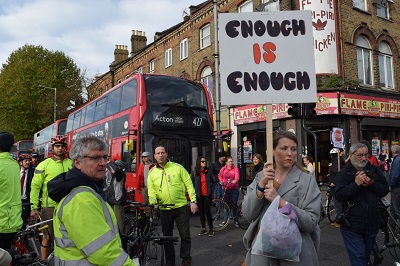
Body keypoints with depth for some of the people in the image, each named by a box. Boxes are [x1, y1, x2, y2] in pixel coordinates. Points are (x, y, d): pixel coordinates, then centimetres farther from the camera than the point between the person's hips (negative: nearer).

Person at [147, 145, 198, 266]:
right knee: (167, 236, 12)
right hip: (164, 210, 2)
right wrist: (153, 204, -16)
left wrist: (193, 201, -8)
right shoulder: (152, 173, 3)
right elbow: (151, 191, 1)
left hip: (181, 206, -2)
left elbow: (189, 184, -3)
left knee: (185, 235, 5)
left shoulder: (177, 167, -4)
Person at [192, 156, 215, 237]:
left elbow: (213, 182, 10)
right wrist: (195, 191, 5)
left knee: (207, 211, -5)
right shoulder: (195, 173, -1)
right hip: (199, 196, 2)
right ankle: (203, 228, 20)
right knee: (201, 212, 8)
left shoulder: (208, 172, 0)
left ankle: (211, 229, 8)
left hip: (207, 195, -1)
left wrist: (211, 190, 4)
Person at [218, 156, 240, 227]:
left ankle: (235, 221, 18)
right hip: (226, 189, 1)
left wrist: (235, 180, -36)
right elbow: (220, 176, 10)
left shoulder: (235, 168, -1)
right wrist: (222, 182, -8)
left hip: (234, 189, -1)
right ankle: (225, 220, 15)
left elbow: (237, 175, -15)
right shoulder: (223, 169, 6)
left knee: (234, 205, 6)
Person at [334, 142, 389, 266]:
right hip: (352, 226, -4)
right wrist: (356, 184, -24)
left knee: (366, 255, 22)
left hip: (372, 224, 5)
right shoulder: (344, 173, -8)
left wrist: (372, 184, -16)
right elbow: (339, 195, -17)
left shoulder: (374, 170, 4)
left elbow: (385, 190, 2)